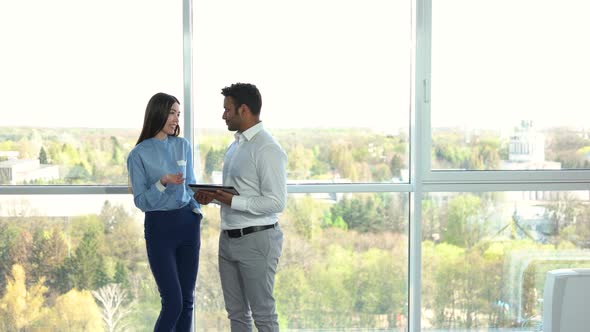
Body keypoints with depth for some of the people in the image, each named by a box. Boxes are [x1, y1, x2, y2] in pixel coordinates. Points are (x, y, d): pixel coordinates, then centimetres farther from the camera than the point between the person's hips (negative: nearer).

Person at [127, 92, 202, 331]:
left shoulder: (183, 146, 7)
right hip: (160, 227, -4)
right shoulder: (139, 154, -6)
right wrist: (162, 182, -23)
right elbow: (141, 201, -8)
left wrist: (197, 209, 0)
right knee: (173, 302, -7)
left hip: (188, 223, 4)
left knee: (187, 299, 6)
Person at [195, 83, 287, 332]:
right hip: (229, 237, 9)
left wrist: (232, 201, -22)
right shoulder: (235, 146, 12)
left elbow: (276, 203, -21)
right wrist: (213, 197, 3)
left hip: (256, 239, -9)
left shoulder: (267, 149, -16)